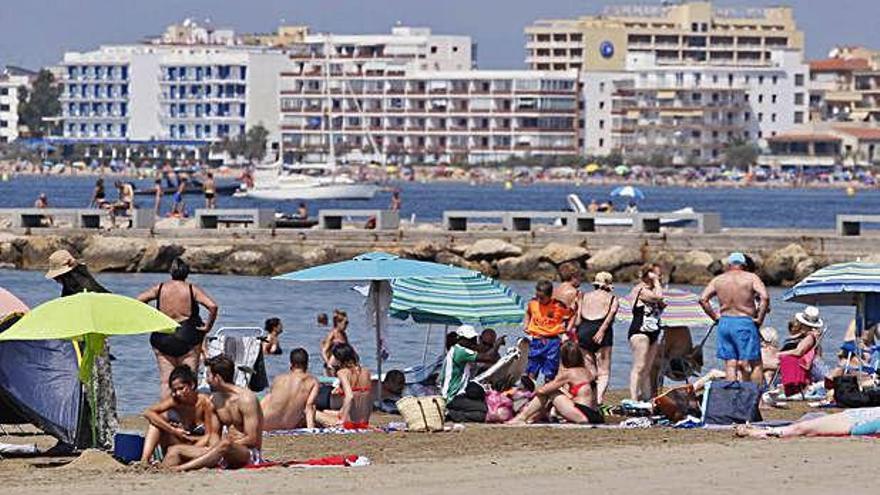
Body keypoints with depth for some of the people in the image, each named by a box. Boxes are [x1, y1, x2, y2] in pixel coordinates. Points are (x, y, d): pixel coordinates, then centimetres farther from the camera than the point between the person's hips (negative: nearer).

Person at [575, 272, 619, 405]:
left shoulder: (584, 297, 18)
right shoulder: (612, 299, 10)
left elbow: (577, 319, 9)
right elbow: (611, 314, -8)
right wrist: (602, 330, -18)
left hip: (584, 331, 3)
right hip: (601, 332, -3)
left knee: (588, 371, 12)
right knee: (603, 372, 0)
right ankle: (599, 400, -16)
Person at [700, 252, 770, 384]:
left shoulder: (718, 280, 8)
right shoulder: (751, 278, -2)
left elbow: (703, 299, 3)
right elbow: (765, 297, -15)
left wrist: (715, 316, 8)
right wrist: (760, 319, -7)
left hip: (724, 322, 4)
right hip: (745, 323, -4)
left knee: (730, 364, 7)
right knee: (755, 364, 0)